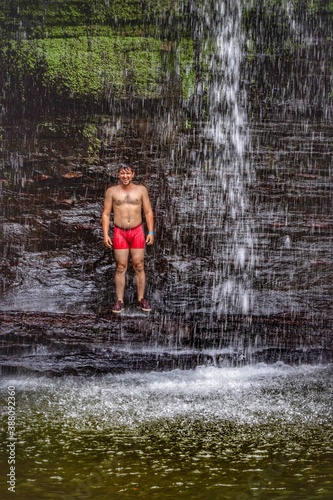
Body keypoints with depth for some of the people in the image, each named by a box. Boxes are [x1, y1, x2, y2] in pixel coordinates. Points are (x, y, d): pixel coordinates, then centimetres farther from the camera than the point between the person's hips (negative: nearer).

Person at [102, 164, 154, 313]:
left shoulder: (141, 190, 3)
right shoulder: (111, 191, 2)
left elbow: (148, 212, 4)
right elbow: (106, 214, 3)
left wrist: (151, 232, -4)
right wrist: (105, 234, -6)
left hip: (137, 232, 1)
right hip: (119, 233, -1)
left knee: (139, 266, 1)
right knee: (121, 268, 0)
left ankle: (141, 299, 9)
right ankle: (119, 301, 4)